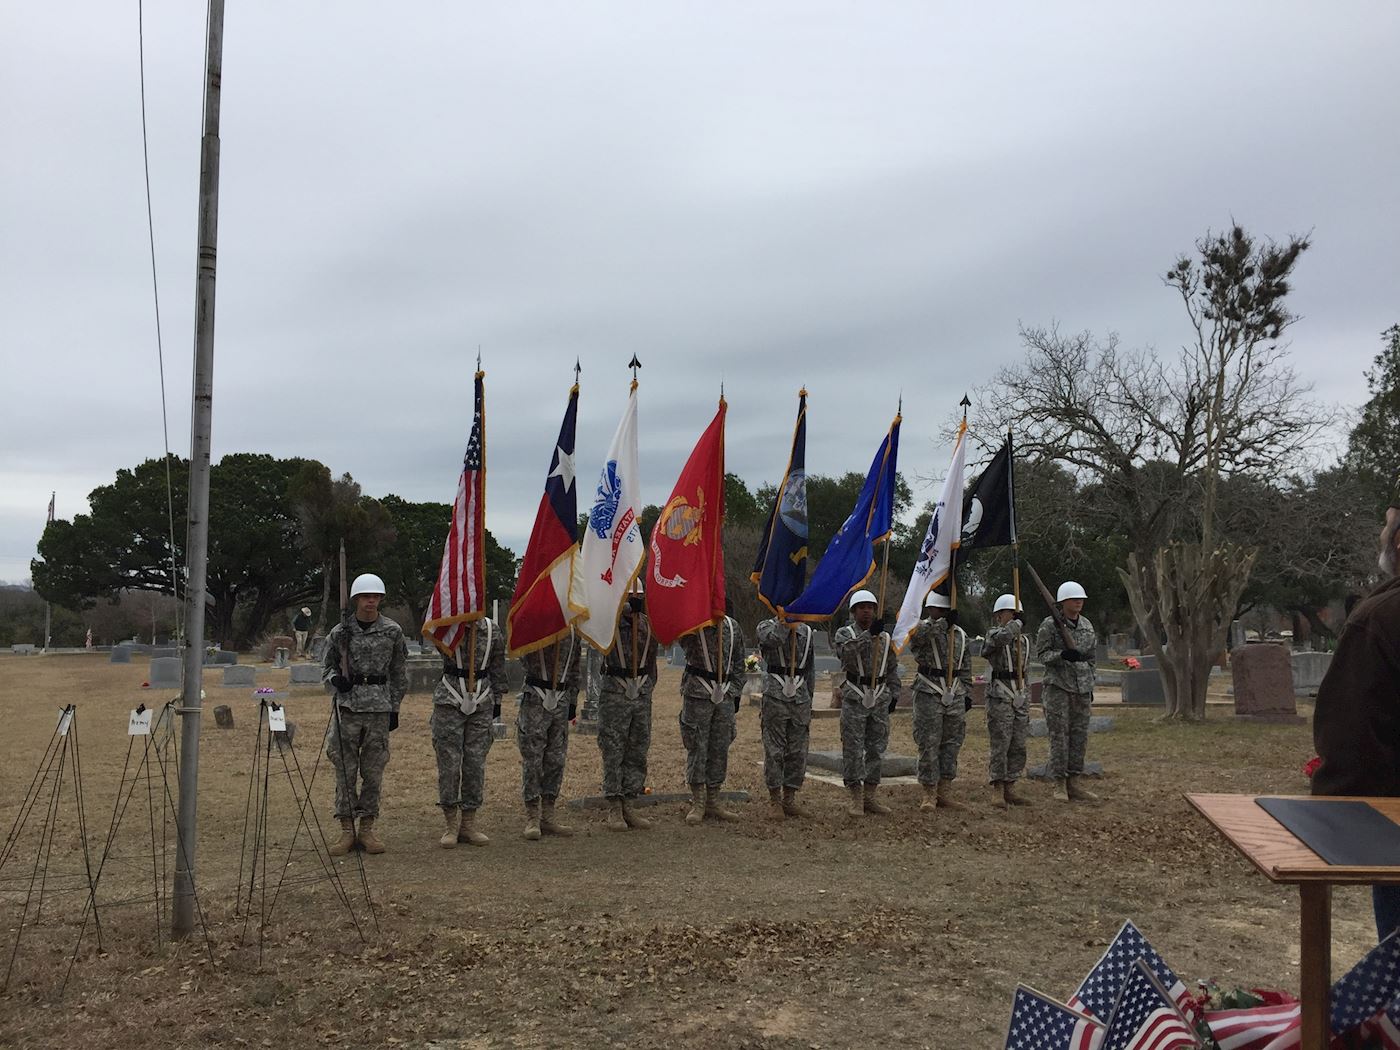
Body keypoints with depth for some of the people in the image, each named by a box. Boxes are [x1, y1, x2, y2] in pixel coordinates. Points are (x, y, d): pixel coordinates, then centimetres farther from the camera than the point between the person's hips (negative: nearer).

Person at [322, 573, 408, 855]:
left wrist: (395, 709, 7)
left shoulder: (392, 631, 3)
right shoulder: (340, 632, 3)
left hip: (379, 707, 0)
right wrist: (335, 679, -10)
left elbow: (399, 673, 9)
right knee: (345, 769, 0)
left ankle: (367, 829, 14)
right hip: (347, 705, 0)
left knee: (374, 769, 4)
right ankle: (347, 830, 7)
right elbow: (327, 666, 13)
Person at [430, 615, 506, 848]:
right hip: (449, 703, -3)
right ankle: (450, 824, 11)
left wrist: (497, 701, 14)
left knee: (476, 764, 5)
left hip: (482, 705, 3)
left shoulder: (493, 630, 5)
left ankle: (468, 824, 15)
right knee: (449, 763, 0)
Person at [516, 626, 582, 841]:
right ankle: (532, 818, 6)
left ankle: (548, 816, 16)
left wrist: (573, 701, 15)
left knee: (556, 760, 7)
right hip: (535, 701, -5)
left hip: (561, 701, 5)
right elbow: (525, 661, -18)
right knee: (532, 760, -2)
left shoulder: (572, 632, 10)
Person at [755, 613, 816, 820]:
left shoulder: (806, 632, 14)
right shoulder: (767, 626, 2)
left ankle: (790, 799, 15)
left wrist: (809, 698, 15)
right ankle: (774, 801, 6)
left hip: (800, 698, 4)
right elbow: (772, 640, -24)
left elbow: (810, 667, 18)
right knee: (774, 750, -2)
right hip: (775, 696, -4)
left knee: (798, 752, 5)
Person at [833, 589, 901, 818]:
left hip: (880, 698, 4)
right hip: (854, 698, -4)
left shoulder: (885, 637, 12)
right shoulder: (845, 634, -1)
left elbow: (892, 668, 16)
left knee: (877, 748, 7)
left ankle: (871, 796, 16)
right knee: (853, 748, -4)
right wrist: (869, 634, -33)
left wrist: (893, 694, 9)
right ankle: (856, 798, 3)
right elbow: (847, 650, -25)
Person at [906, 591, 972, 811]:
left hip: (955, 694, 5)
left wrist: (967, 694, 14)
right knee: (929, 745, -3)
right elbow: (922, 632, -29)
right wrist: (944, 623, -35)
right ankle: (929, 794, 3)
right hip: (929, 694, -5)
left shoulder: (961, 634, 15)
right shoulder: (920, 629, -2)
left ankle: (945, 793, 16)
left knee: (952, 744, 8)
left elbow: (966, 668, 19)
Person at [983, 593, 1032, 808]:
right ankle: (997, 790, -2)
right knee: (999, 744, -6)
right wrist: (1017, 623, -14)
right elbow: (1002, 637, -29)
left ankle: (1009, 788, 15)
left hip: (1021, 695, 7)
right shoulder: (993, 634, -4)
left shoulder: (1024, 639, 16)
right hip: (1000, 695, -7)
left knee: (1018, 746, 8)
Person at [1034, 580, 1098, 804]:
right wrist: (1062, 654, -23)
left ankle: (1074, 783, 13)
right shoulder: (1050, 624, -5)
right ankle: (1059, 785, 1)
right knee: (1059, 736, -5)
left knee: (1080, 736, 6)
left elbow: (1091, 658, 20)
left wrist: (1091, 686, 18)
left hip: (1082, 688, 6)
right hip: (1058, 687, -6)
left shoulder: (1087, 625, 13)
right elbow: (1041, 654, -6)